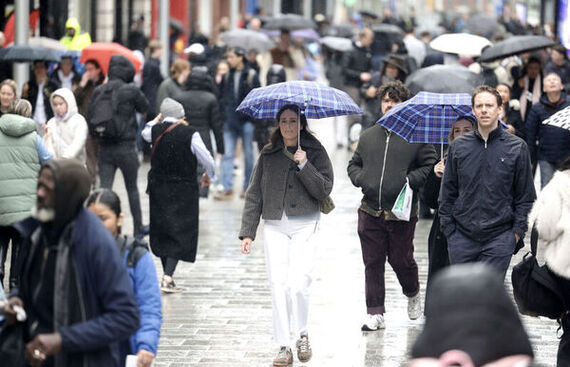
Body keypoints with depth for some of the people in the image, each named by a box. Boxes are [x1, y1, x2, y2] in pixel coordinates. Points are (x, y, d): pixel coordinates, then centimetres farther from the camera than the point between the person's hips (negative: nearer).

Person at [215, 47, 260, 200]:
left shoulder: (251, 76, -3)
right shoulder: (227, 76, 9)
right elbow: (221, 96, 14)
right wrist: (223, 115, 5)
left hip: (246, 121, -3)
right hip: (229, 121, 3)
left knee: (248, 155, 7)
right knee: (227, 154, -3)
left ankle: (247, 187, 17)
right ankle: (227, 189, -4)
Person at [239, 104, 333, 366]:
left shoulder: (315, 152, 4)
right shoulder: (268, 155, 10)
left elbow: (324, 190, -5)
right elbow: (254, 194, 11)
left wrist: (304, 165, -16)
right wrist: (247, 232, 6)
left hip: (304, 225, -2)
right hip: (274, 226, 2)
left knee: (299, 283, -14)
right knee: (279, 285, -5)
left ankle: (302, 334, 10)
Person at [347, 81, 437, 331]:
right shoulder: (368, 136, 15)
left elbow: (430, 167, -2)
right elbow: (354, 164, 22)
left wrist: (409, 180, -15)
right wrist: (361, 178, 2)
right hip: (370, 212, 4)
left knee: (401, 260, 4)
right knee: (372, 263, 3)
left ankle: (413, 294, 35)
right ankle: (375, 313, 7)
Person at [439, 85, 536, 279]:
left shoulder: (517, 147, 2)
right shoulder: (458, 147, 7)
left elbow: (526, 195, 5)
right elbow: (448, 192, 12)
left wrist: (518, 230, -2)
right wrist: (448, 227, 5)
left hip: (499, 236, -2)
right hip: (462, 237, 2)